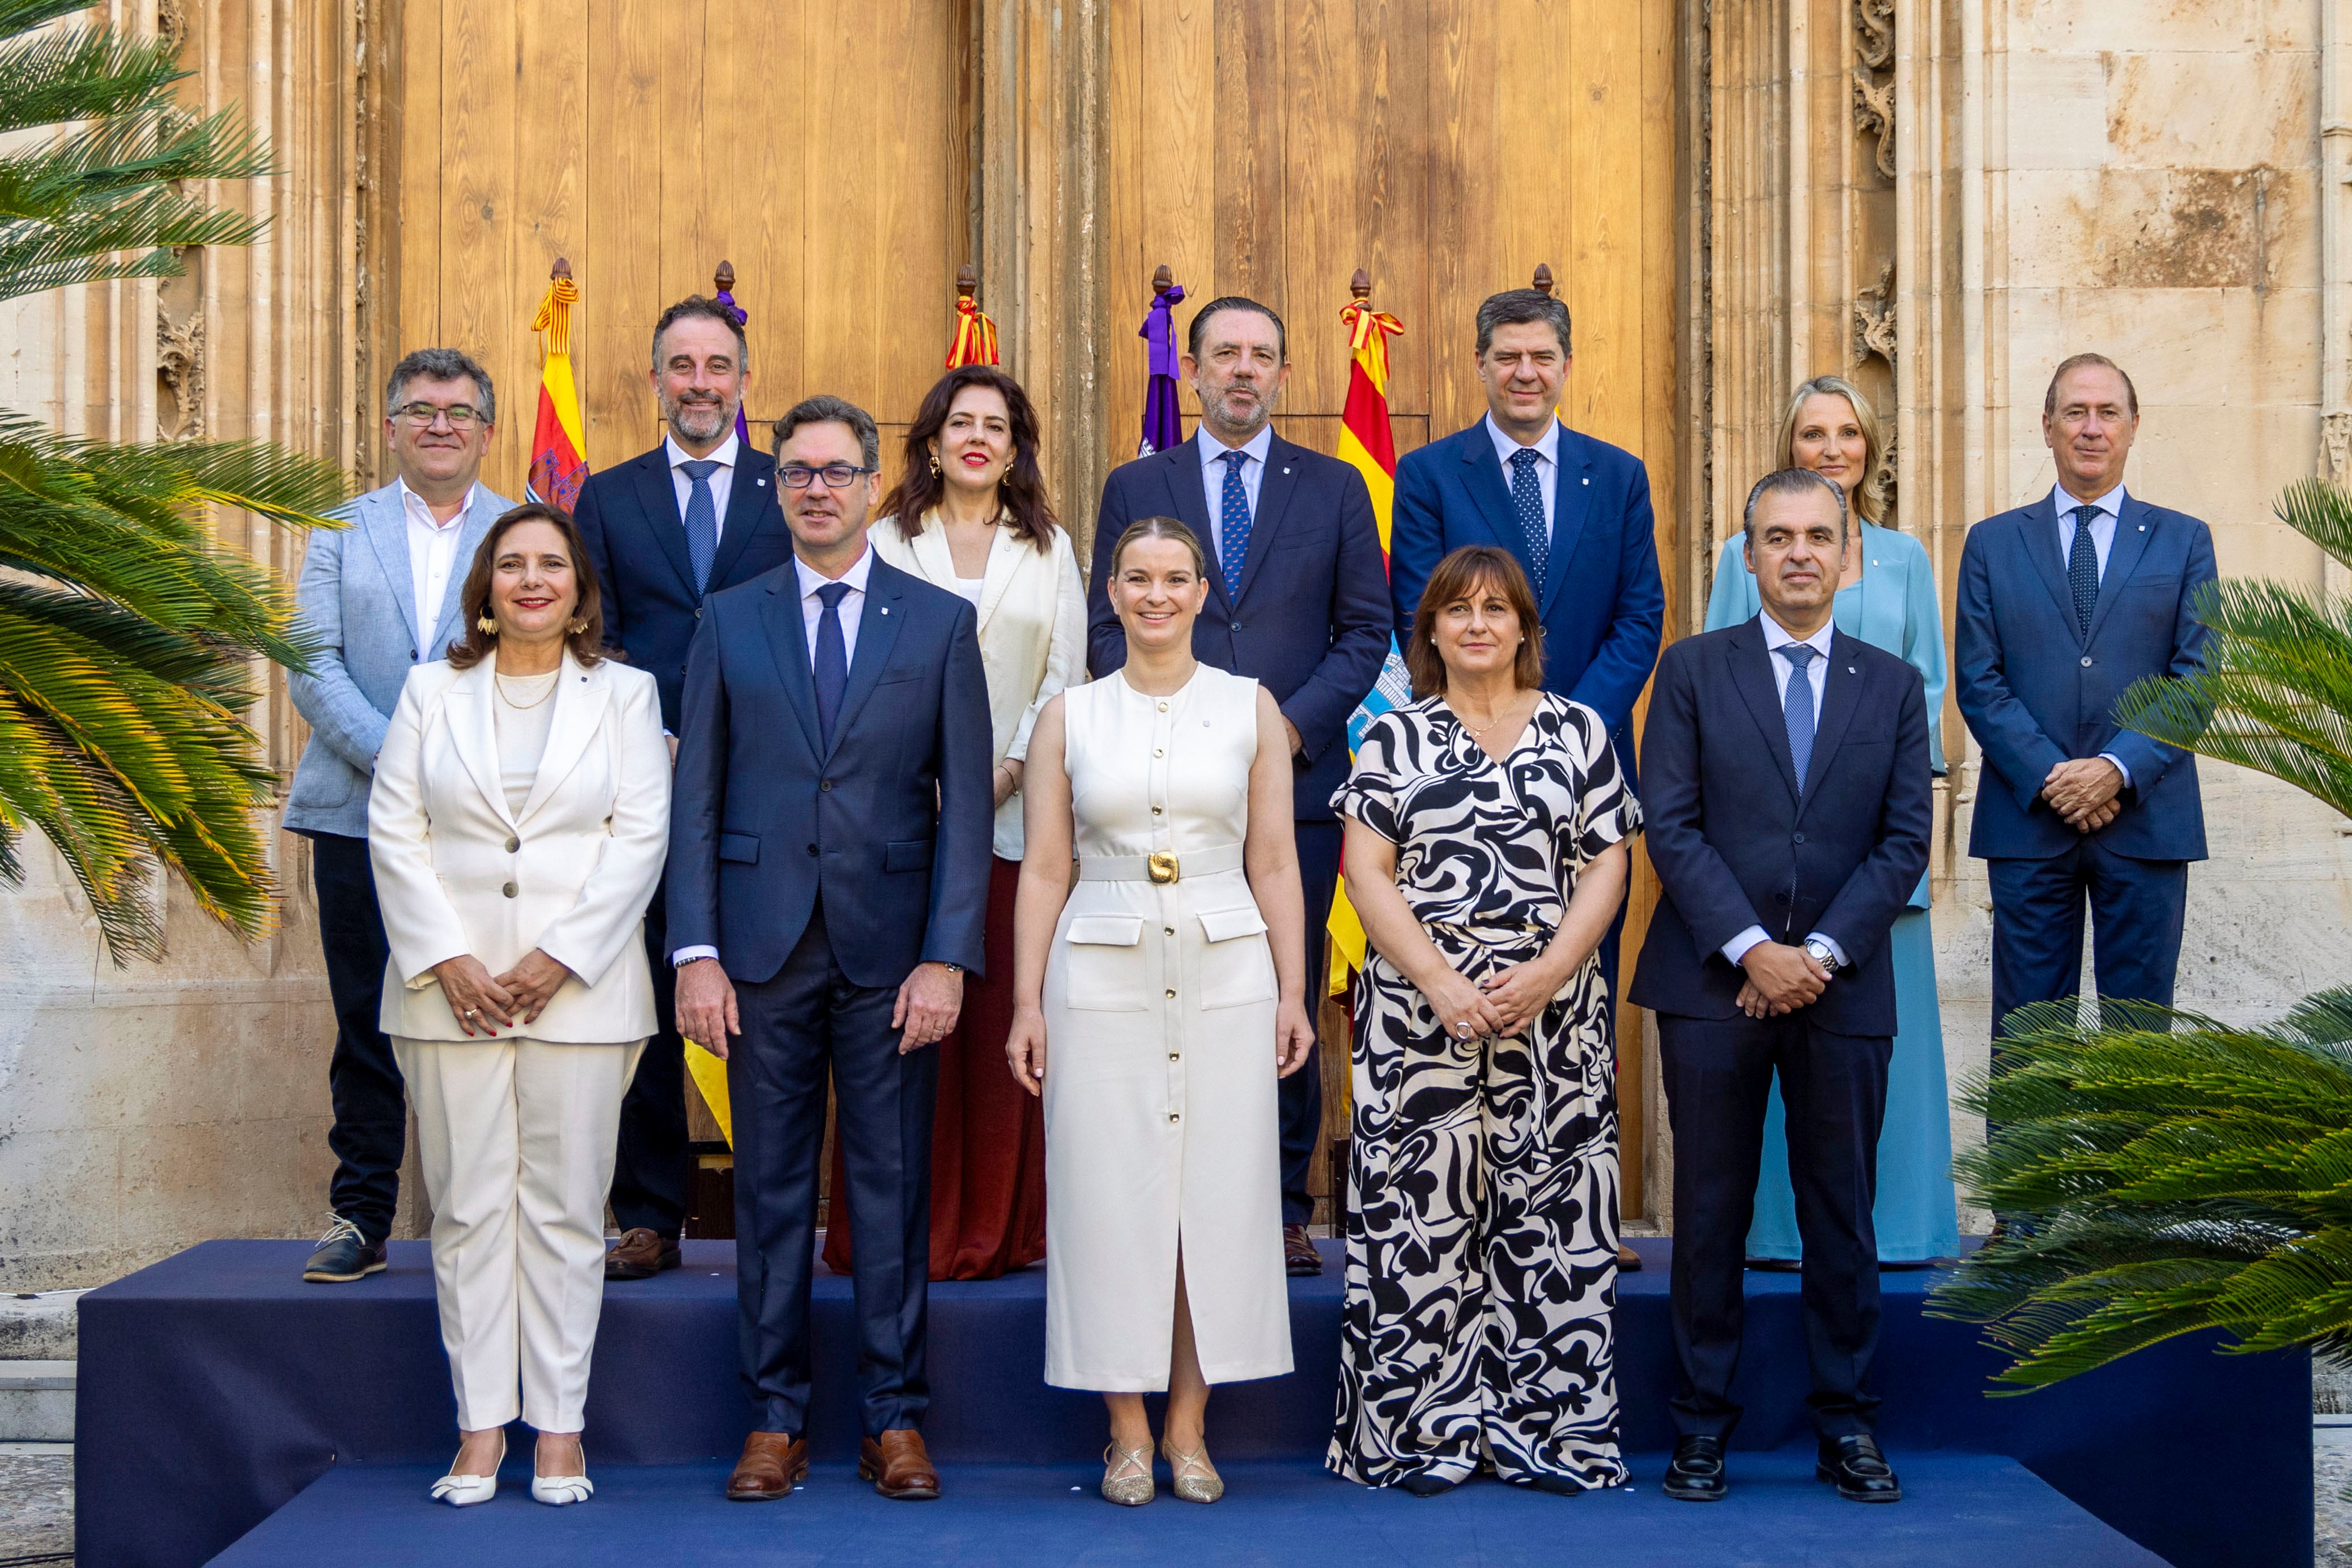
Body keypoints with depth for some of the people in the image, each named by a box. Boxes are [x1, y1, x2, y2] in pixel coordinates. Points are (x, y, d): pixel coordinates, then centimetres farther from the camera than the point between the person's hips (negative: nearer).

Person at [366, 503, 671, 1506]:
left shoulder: (624, 694, 8)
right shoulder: (432, 692, 11)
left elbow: (640, 837, -1)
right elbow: (394, 832, 5)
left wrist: (559, 958, -10)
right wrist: (446, 961, -7)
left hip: (579, 988, -1)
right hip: (449, 984, 1)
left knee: (564, 1208, 0)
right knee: (467, 1207, 1)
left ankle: (560, 1428, 6)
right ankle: (480, 1428, 7)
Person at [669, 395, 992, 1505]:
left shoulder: (940, 622, 5)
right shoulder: (729, 621, 9)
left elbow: (965, 801, 1)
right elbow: (697, 795, 6)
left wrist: (946, 956, -8)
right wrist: (696, 952, -3)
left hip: (889, 948, -1)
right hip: (765, 947, 1)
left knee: (893, 1184, 3)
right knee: (771, 1185, 6)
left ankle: (895, 1419, 13)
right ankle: (776, 1419, 15)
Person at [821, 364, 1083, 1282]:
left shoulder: (1049, 549, 14)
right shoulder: (885, 543, 10)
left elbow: (1067, 676, 7)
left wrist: (1010, 773, -6)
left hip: (1016, 816, 1)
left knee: (1004, 1019, -1)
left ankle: (999, 1231, 7)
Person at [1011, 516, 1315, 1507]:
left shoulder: (1251, 708, 5)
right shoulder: (1068, 716, 6)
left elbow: (1274, 864, 5)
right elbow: (1046, 871, 5)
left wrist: (1293, 994, 1)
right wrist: (1026, 1004, 0)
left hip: (1226, 973, 0)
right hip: (1102, 973, 0)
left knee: (1220, 1194, 2)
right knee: (1108, 1194, 1)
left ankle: (1189, 1428, 14)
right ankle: (1127, 1434, 13)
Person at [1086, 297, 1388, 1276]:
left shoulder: (1334, 489, 10)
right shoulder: (1135, 488, 10)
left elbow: (1366, 630, 7)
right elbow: (1107, 629, 8)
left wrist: (1295, 721, -7)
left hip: (1296, 780, 0)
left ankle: (1284, 1207, 9)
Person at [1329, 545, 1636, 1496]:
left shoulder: (1578, 731, 9)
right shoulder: (1394, 739, 7)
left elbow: (1607, 866, 4)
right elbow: (1368, 873, 0)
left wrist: (1548, 973, -11)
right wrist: (1440, 980, -12)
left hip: (1553, 1012, 1)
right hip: (1420, 1006, -1)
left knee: (1550, 1206, 1)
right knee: (1422, 1209, -1)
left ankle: (1547, 1424, 10)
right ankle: (1426, 1429, 7)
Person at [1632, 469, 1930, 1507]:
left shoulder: (1893, 685, 10)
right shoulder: (1693, 670, 5)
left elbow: (1905, 841, 3)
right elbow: (1671, 826, -3)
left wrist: (1822, 953, -9)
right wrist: (1750, 947, -12)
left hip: (1843, 987, 1)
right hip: (1712, 986, -1)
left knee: (1842, 1214, 7)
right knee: (1711, 1212, 4)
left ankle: (1846, 1424, 16)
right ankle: (1704, 1423, 12)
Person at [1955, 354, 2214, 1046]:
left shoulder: (2184, 541, 9)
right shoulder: (1993, 544, 9)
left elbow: (2196, 676, 1)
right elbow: (1978, 682, 1)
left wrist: (2119, 769, -13)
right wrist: (2049, 776, -11)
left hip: (2146, 818, 0)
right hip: (2028, 820, 0)